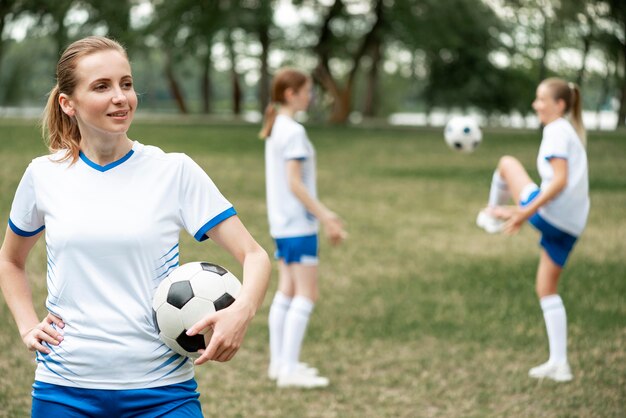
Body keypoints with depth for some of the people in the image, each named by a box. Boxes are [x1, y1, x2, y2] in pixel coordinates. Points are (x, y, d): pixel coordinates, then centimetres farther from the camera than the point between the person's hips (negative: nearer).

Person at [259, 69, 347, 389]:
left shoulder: (275, 129, 13)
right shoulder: (293, 131, -16)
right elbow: (295, 183, -19)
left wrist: (323, 213, 19)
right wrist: (325, 217, -17)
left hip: (282, 223, 9)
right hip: (298, 222, -9)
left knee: (287, 291, 13)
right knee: (307, 294, -7)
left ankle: (279, 363, 17)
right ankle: (289, 369, -7)